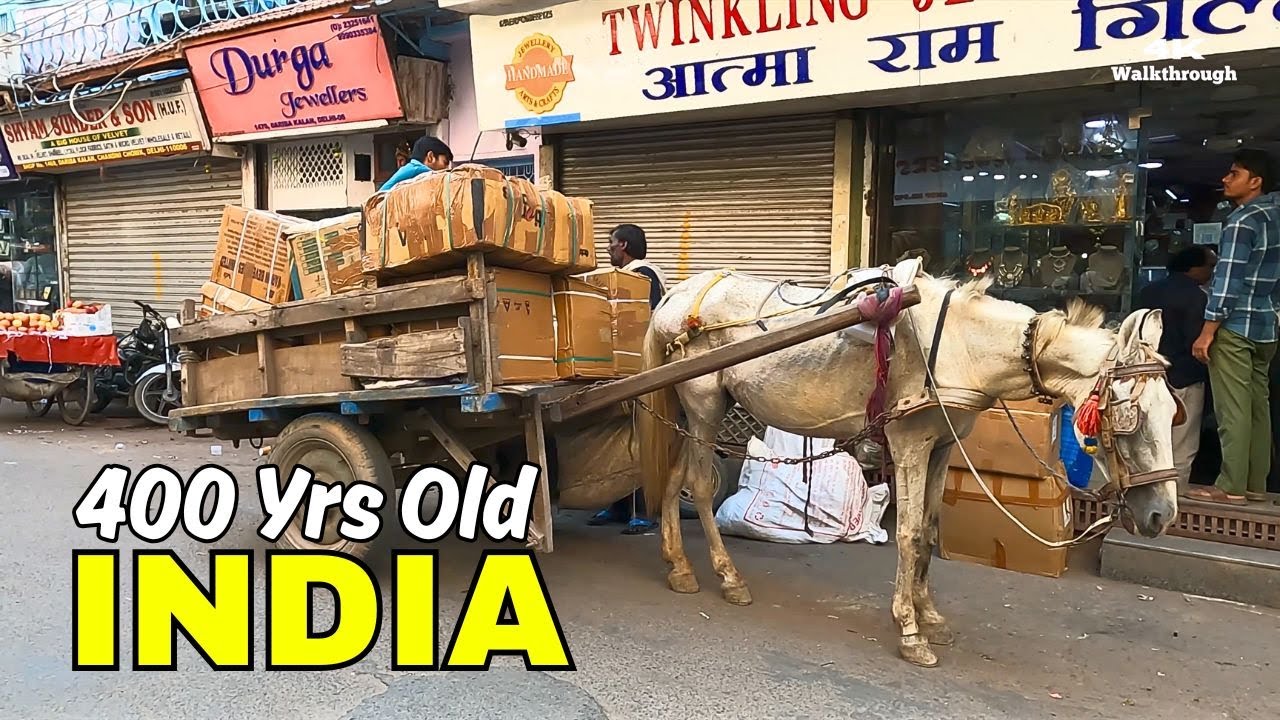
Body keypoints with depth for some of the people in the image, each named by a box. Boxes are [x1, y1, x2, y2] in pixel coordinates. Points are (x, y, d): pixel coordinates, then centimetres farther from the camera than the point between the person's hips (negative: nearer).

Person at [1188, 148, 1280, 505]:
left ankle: (1232, 487, -4)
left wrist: (1207, 331, -16)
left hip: (1236, 326, -9)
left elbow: (1227, 280, -17)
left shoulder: (1242, 220, -12)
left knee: (1233, 409, -6)